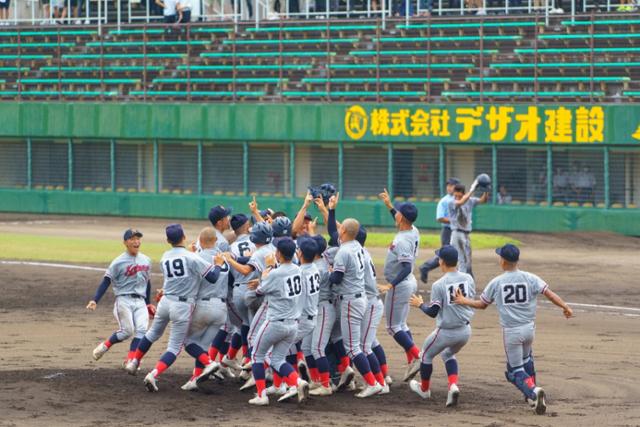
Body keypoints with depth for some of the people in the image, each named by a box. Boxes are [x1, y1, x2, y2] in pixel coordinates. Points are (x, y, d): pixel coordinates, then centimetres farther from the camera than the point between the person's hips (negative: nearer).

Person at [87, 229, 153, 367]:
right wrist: (95, 300, -16)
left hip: (140, 301, 5)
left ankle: (130, 360, -11)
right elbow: (106, 282, -7)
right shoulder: (118, 262, -6)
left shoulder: (146, 260, 12)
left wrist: (148, 303, 26)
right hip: (124, 300, -5)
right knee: (127, 331, -13)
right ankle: (105, 345, 12)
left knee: (141, 330, -13)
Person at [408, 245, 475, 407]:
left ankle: (424, 388, 38)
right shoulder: (468, 279, -2)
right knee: (448, 354, 30)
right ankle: (453, 385, 6)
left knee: (426, 354, 23)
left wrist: (420, 304, 4)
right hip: (465, 331, 5)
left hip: (446, 331, -5)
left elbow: (433, 312, -13)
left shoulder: (439, 285, -17)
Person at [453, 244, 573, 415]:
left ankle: (532, 391, -23)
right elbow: (549, 293, -12)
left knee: (516, 370, 5)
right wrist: (565, 307, -12)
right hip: (529, 329, 3)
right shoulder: (530, 278, -2)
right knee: (526, 359, 30)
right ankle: (532, 394, 27)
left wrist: (464, 301, 21)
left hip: (511, 332, -3)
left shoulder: (496, 283, -3)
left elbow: (482, 304, 8)